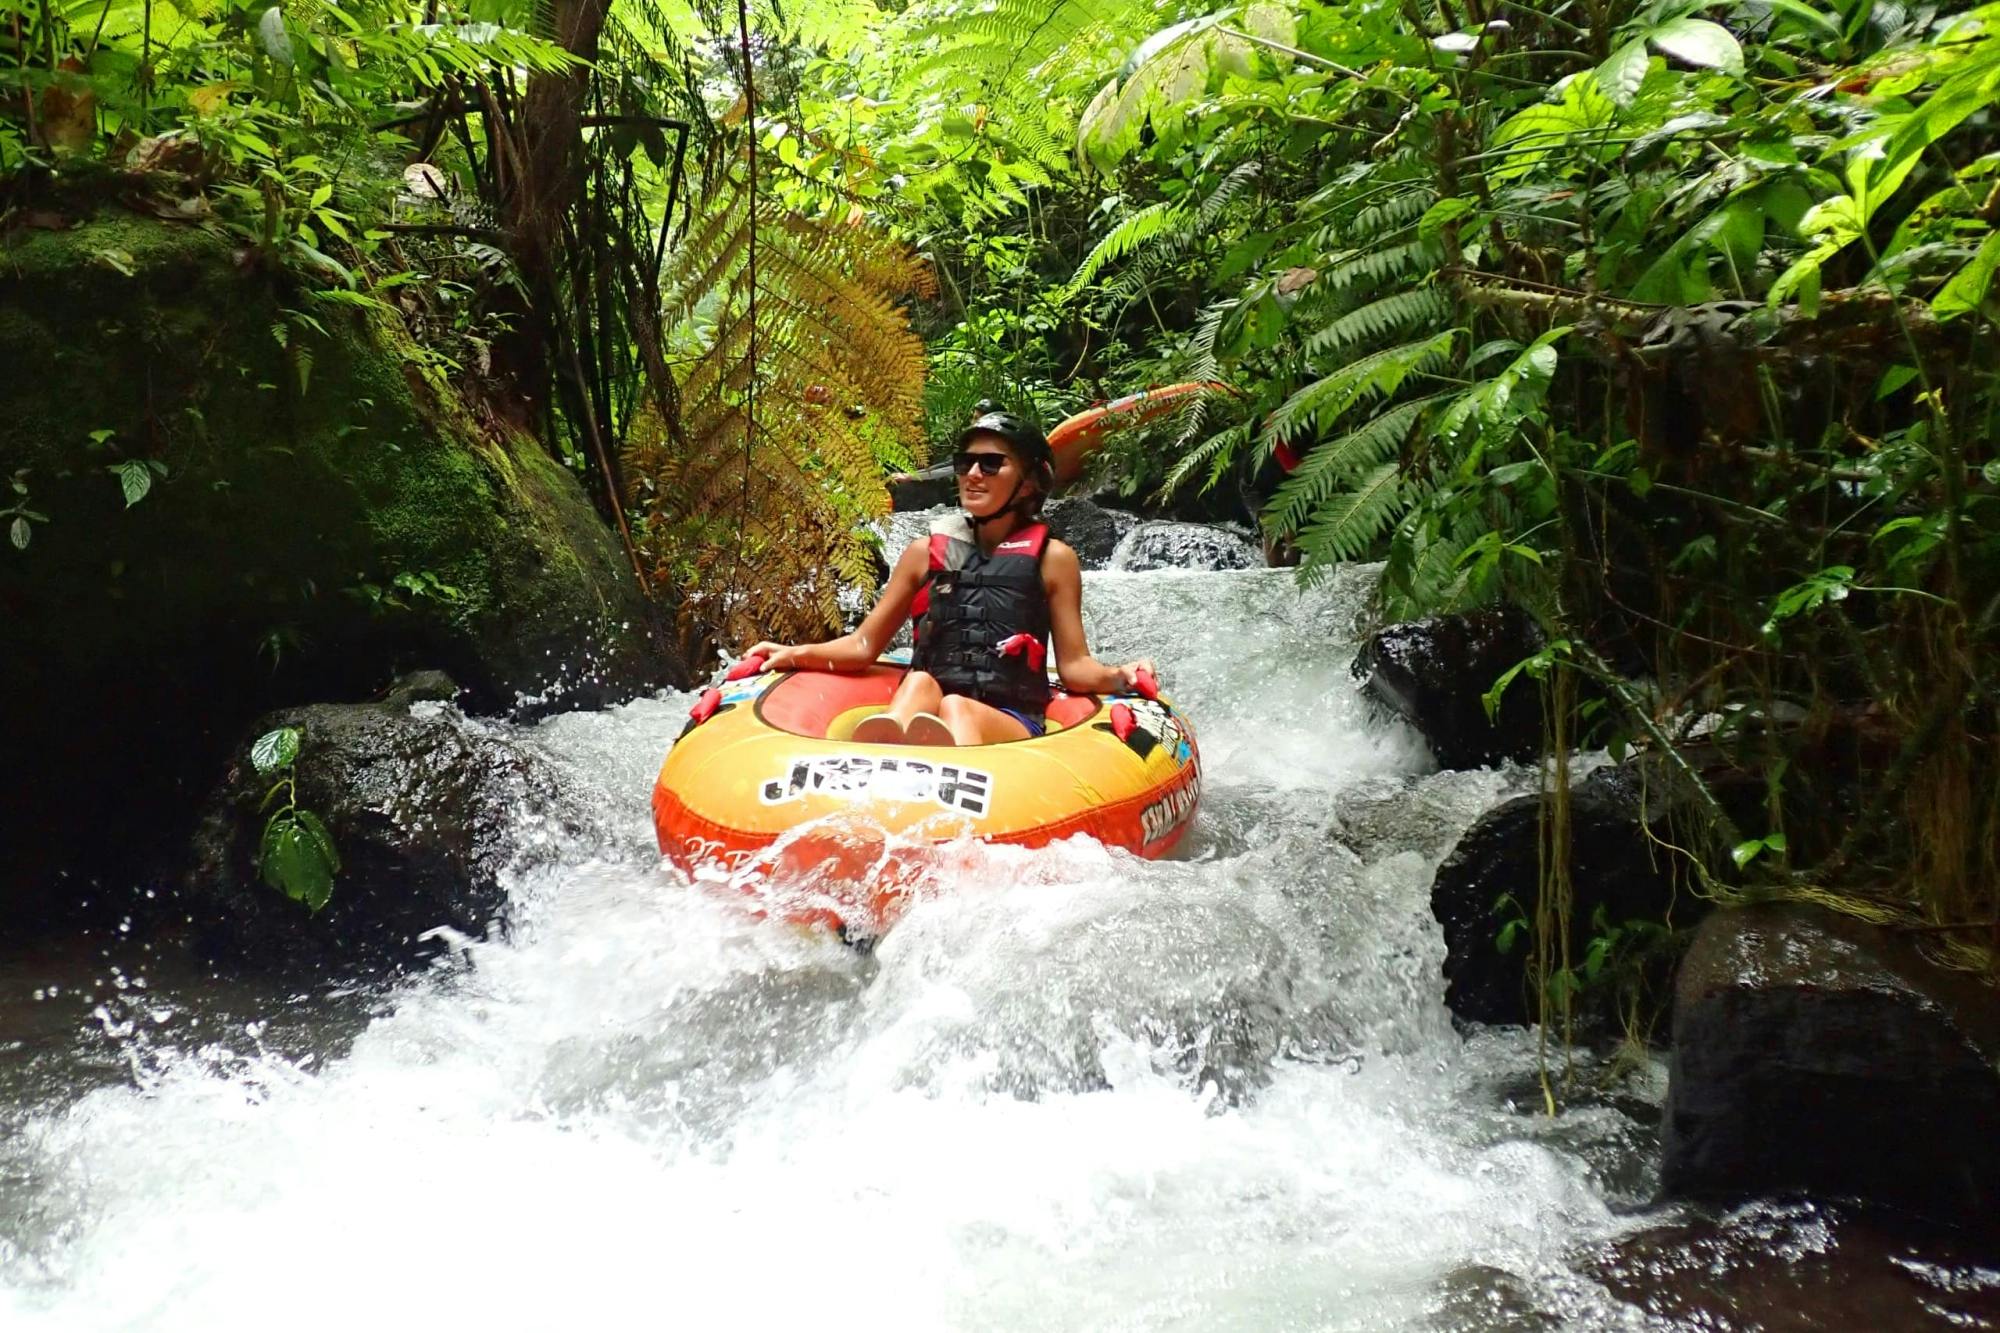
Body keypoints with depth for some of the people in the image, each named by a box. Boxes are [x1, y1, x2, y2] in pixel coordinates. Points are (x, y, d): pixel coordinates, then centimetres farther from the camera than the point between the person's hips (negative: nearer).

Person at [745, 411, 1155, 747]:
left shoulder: (1052, 558, 11)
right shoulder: (927, 551, 16)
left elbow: (1073, 665, 9)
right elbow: (864, 646, 18)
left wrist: (1116, 675, -13)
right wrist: (795, 654, 2)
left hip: (1013, 724, -2)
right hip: (917, 717, 2)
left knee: (956, 708, -35)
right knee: (919, 682, -31)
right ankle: (874, 759, -66)